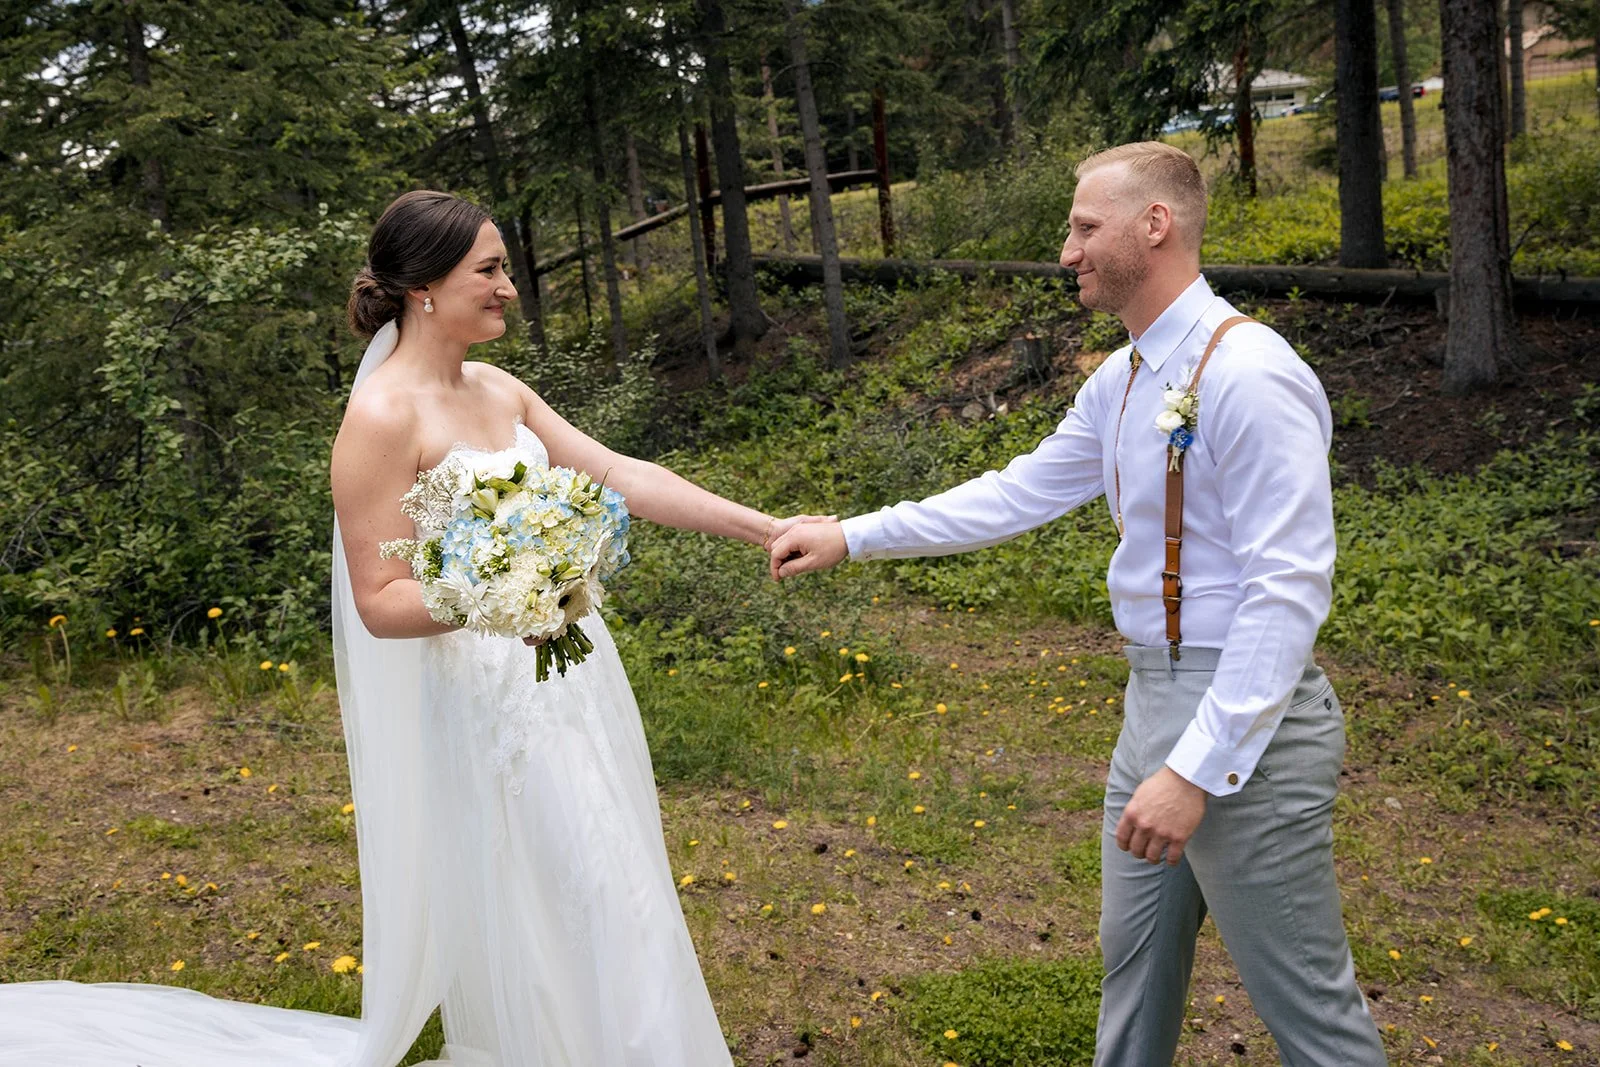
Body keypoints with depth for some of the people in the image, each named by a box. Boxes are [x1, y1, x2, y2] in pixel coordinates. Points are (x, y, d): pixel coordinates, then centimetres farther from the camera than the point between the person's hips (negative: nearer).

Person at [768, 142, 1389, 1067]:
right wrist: (850, 538, 12)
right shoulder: (1121, 381, 8)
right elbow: (1020, 495, 14)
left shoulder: (1247, 376, -20)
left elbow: (1290, 592, -24)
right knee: (1135, 957, 23)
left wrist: (1197, 768, -24)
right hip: (1157, 701, 9)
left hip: (1246, 715, -9)